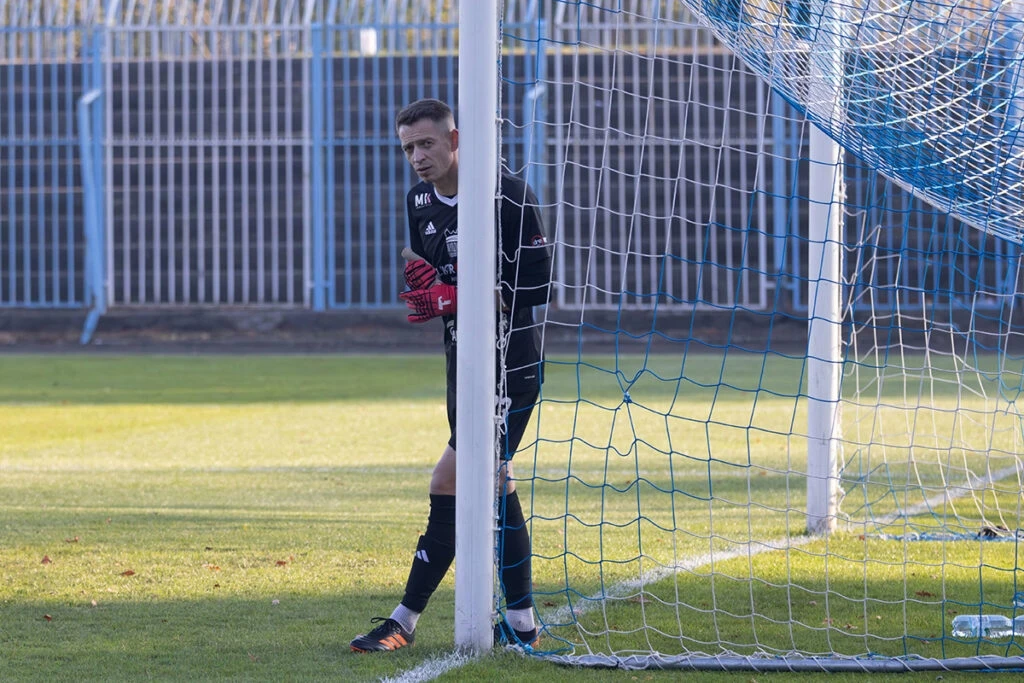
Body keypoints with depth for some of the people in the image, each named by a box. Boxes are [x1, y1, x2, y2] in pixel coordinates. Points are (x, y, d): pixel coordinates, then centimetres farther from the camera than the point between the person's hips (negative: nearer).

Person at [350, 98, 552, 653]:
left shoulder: (509, 196, -15)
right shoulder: (419, 202, 8)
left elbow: (536, 286, -16)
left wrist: (455, 298, -21)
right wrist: (428, 291, -8)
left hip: (511, 363, -8)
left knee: (450, 483, -12)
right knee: (492, 483, 11)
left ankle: (405, 621, -9)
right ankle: (521, 622, 19)